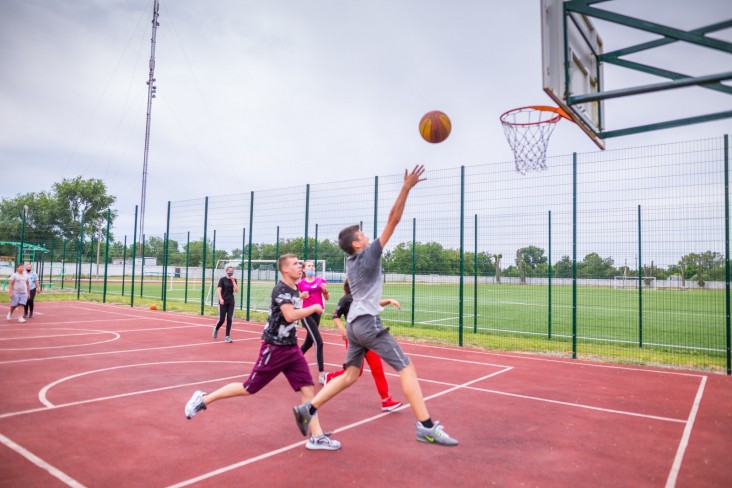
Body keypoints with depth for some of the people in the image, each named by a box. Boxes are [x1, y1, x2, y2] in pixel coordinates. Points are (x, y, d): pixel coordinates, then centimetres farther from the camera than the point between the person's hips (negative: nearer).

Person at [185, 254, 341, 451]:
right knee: (249, 388, 1)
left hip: (292, 347, 8)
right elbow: (290, 316, -29)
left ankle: (316, 437, 5)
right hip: (274, 348, -8)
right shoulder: (280, 289, -16)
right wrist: (314, 308, -19)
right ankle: (203, 399, 19)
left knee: (308, 388, 0)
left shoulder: (295, 290, 10)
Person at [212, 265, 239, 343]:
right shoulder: (222, 279, -4)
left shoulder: (234, 280, 6)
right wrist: (221, 299, -22)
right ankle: (216, 329, 30)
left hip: (231, 302, 3)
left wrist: (233, 280, -11)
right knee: (221, 319, -1)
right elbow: (218, 290, -10)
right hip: (223, 302, -3)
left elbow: (236, 290, -6)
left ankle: (228, 336, 5)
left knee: (229, 319, -2)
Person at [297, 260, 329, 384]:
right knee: (319, 342, -14)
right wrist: (301, 296, -17)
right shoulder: (300, 283, -3)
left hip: (317, 313, 5)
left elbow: (327, 298, 6)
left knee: (309, 342, 16)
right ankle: (321, 374, -11)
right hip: (306, 314, -5)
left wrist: (325, 290, -15)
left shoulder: (321, 281, 4)